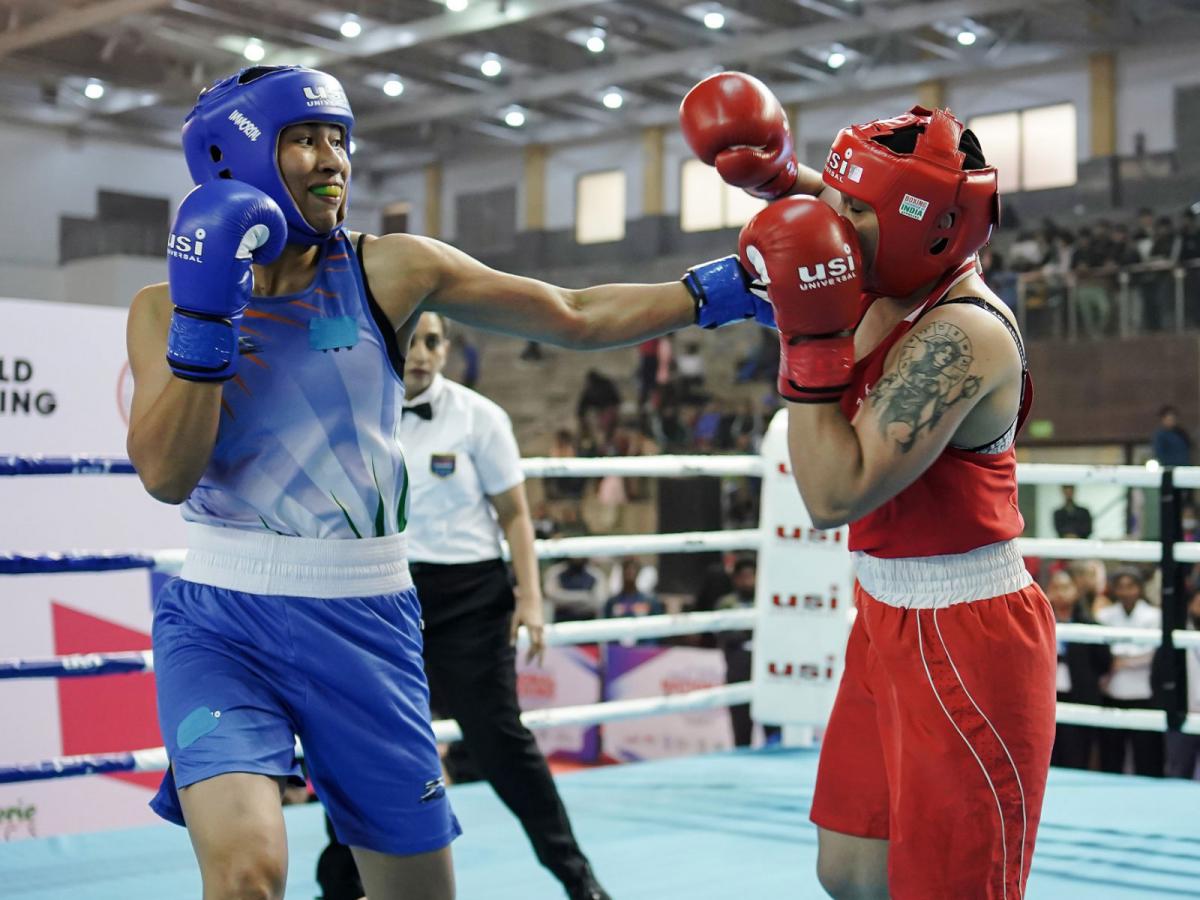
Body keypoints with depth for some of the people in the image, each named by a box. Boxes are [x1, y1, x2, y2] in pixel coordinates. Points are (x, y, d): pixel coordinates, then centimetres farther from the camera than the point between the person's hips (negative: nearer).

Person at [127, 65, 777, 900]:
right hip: (222, 619, -1)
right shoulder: (168, 305, -1)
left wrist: (722, 287, -5)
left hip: (364, 622, 2)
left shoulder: (390, 270, -1)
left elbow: (577, 317, 1)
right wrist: (204, 314, -20)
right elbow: (167, 474, -14)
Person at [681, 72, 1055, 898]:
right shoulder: (909, 290, 3)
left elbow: (834, 495, -28)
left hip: (961, 644, -9)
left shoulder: (958, 334, -23)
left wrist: (812, 340, -26)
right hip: (890, 622, 9)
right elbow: (854, 220, 29)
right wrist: (784, 182, 12)